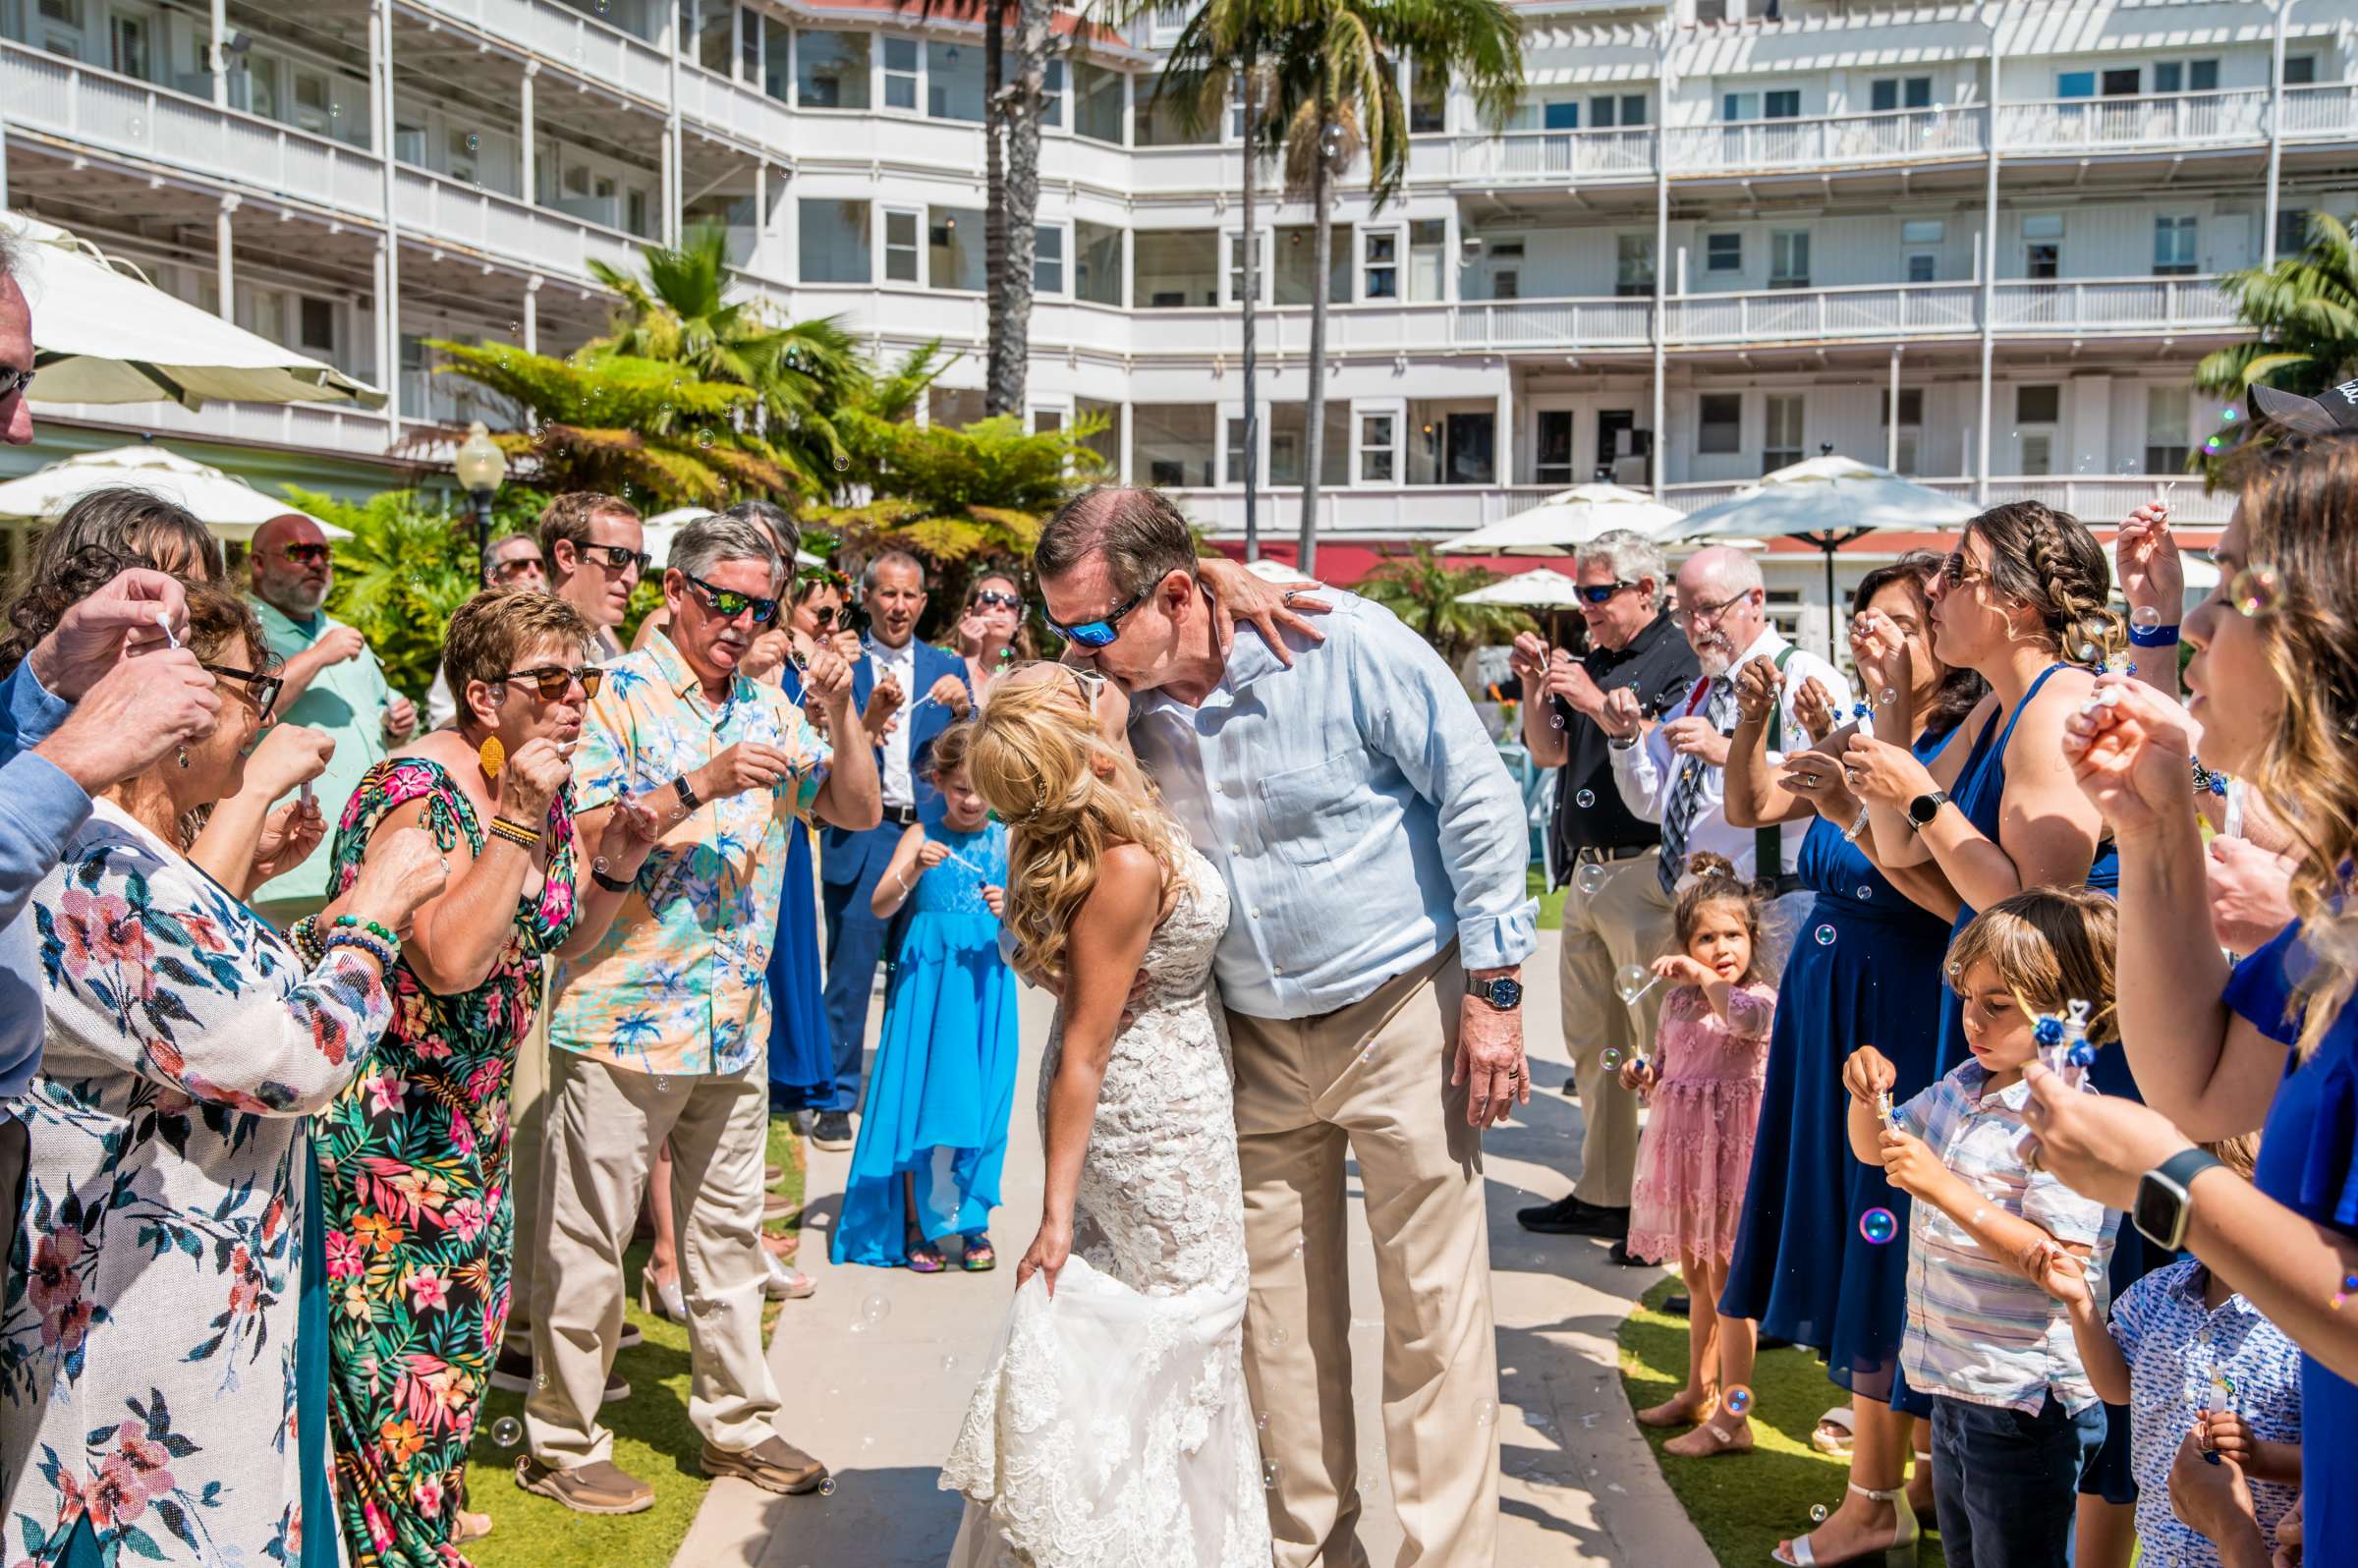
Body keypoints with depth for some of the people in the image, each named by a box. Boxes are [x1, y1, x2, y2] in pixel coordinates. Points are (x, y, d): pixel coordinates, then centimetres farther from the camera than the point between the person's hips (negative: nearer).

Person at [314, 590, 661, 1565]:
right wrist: (515, 820, -32)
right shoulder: (418, 789, -22)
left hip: (472, 1107, 9)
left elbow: (560, 939, 14)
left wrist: (613, 866, -5)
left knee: (459, 1320, 18)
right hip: (380, 1111, -9)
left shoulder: (542, 790, 4)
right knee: (398, 1337, -2)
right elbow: (451, 962, -34)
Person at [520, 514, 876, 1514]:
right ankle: (560, 1444, 18)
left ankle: (736, 1422, 28)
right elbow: (580, 839, -14)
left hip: (737, 1024, 6)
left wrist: (843, 716, -5)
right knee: (587, 1241, 4)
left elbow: (859, 811, 10)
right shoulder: (618, 693, -7)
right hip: (620, 1017, -6)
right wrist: (700, 786, -24)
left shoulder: (768, 709, 11)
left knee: (728, 1231, 15)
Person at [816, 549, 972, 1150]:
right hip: (860, 839, -2)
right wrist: (869, 720, -21)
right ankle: (836, 1101, 12)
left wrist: (963, 707, -15)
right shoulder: (840, 665, 3)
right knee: (850, 975, 1)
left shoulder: (946, 668, 11)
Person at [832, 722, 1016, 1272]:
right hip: (925, 979, -1)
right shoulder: (922, 835, -1)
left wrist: (1010, 908, -20)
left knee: (980, 1103, 5)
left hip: (985, 984, 1)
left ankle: (972, 1220, 20)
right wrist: (915, 870, -27)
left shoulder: (1006, 840, 3)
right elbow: (880, 907, -10)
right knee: (921, 1097, 3)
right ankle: (916, 1222, 16)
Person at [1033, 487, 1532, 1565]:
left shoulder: (1346, 645, -19)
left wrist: (1494, 990, -13)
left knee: (1433, 1304, 1)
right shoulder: (1125, 701, -4)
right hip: (1253, 1034, 5)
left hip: (1401, 1010, -5)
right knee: (1280, 1313, 11)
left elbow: (1481, 798, -12)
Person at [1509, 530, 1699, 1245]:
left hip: (1646, 871, -8)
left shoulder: (1679, 657, -6)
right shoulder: (1589, 659, 17)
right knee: (1592, 1044, 13)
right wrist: (1534, 687, 1)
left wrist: (1596, 702, -20)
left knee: (1660, 1044, -7)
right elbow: (1549, 753, 16)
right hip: (1585, 874, 8)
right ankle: (1601, 1195, 22)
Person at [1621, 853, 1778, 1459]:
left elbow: (1748, 1019, -36)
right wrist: (1642, 1076, 0)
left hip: (1732, 1149, -7)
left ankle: (1732, 1418, 3)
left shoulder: (1760, 997, -11)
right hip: (1683, 1147, 7)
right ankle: (1699, 1393, 33)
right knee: (1697, 1276, 18)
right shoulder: (1677, 1001, 8)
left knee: (1725, 1279, -4)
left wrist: (1701, 976, -39)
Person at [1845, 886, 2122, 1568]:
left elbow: (2063, 1264, -27)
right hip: (1955, 1386, 9)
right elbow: (1874, 1149, 21)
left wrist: (1945, 1188, -30)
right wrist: (1869, 1095, -1)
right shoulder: (1963, 1086, 7)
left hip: (2025, 1405, -9)